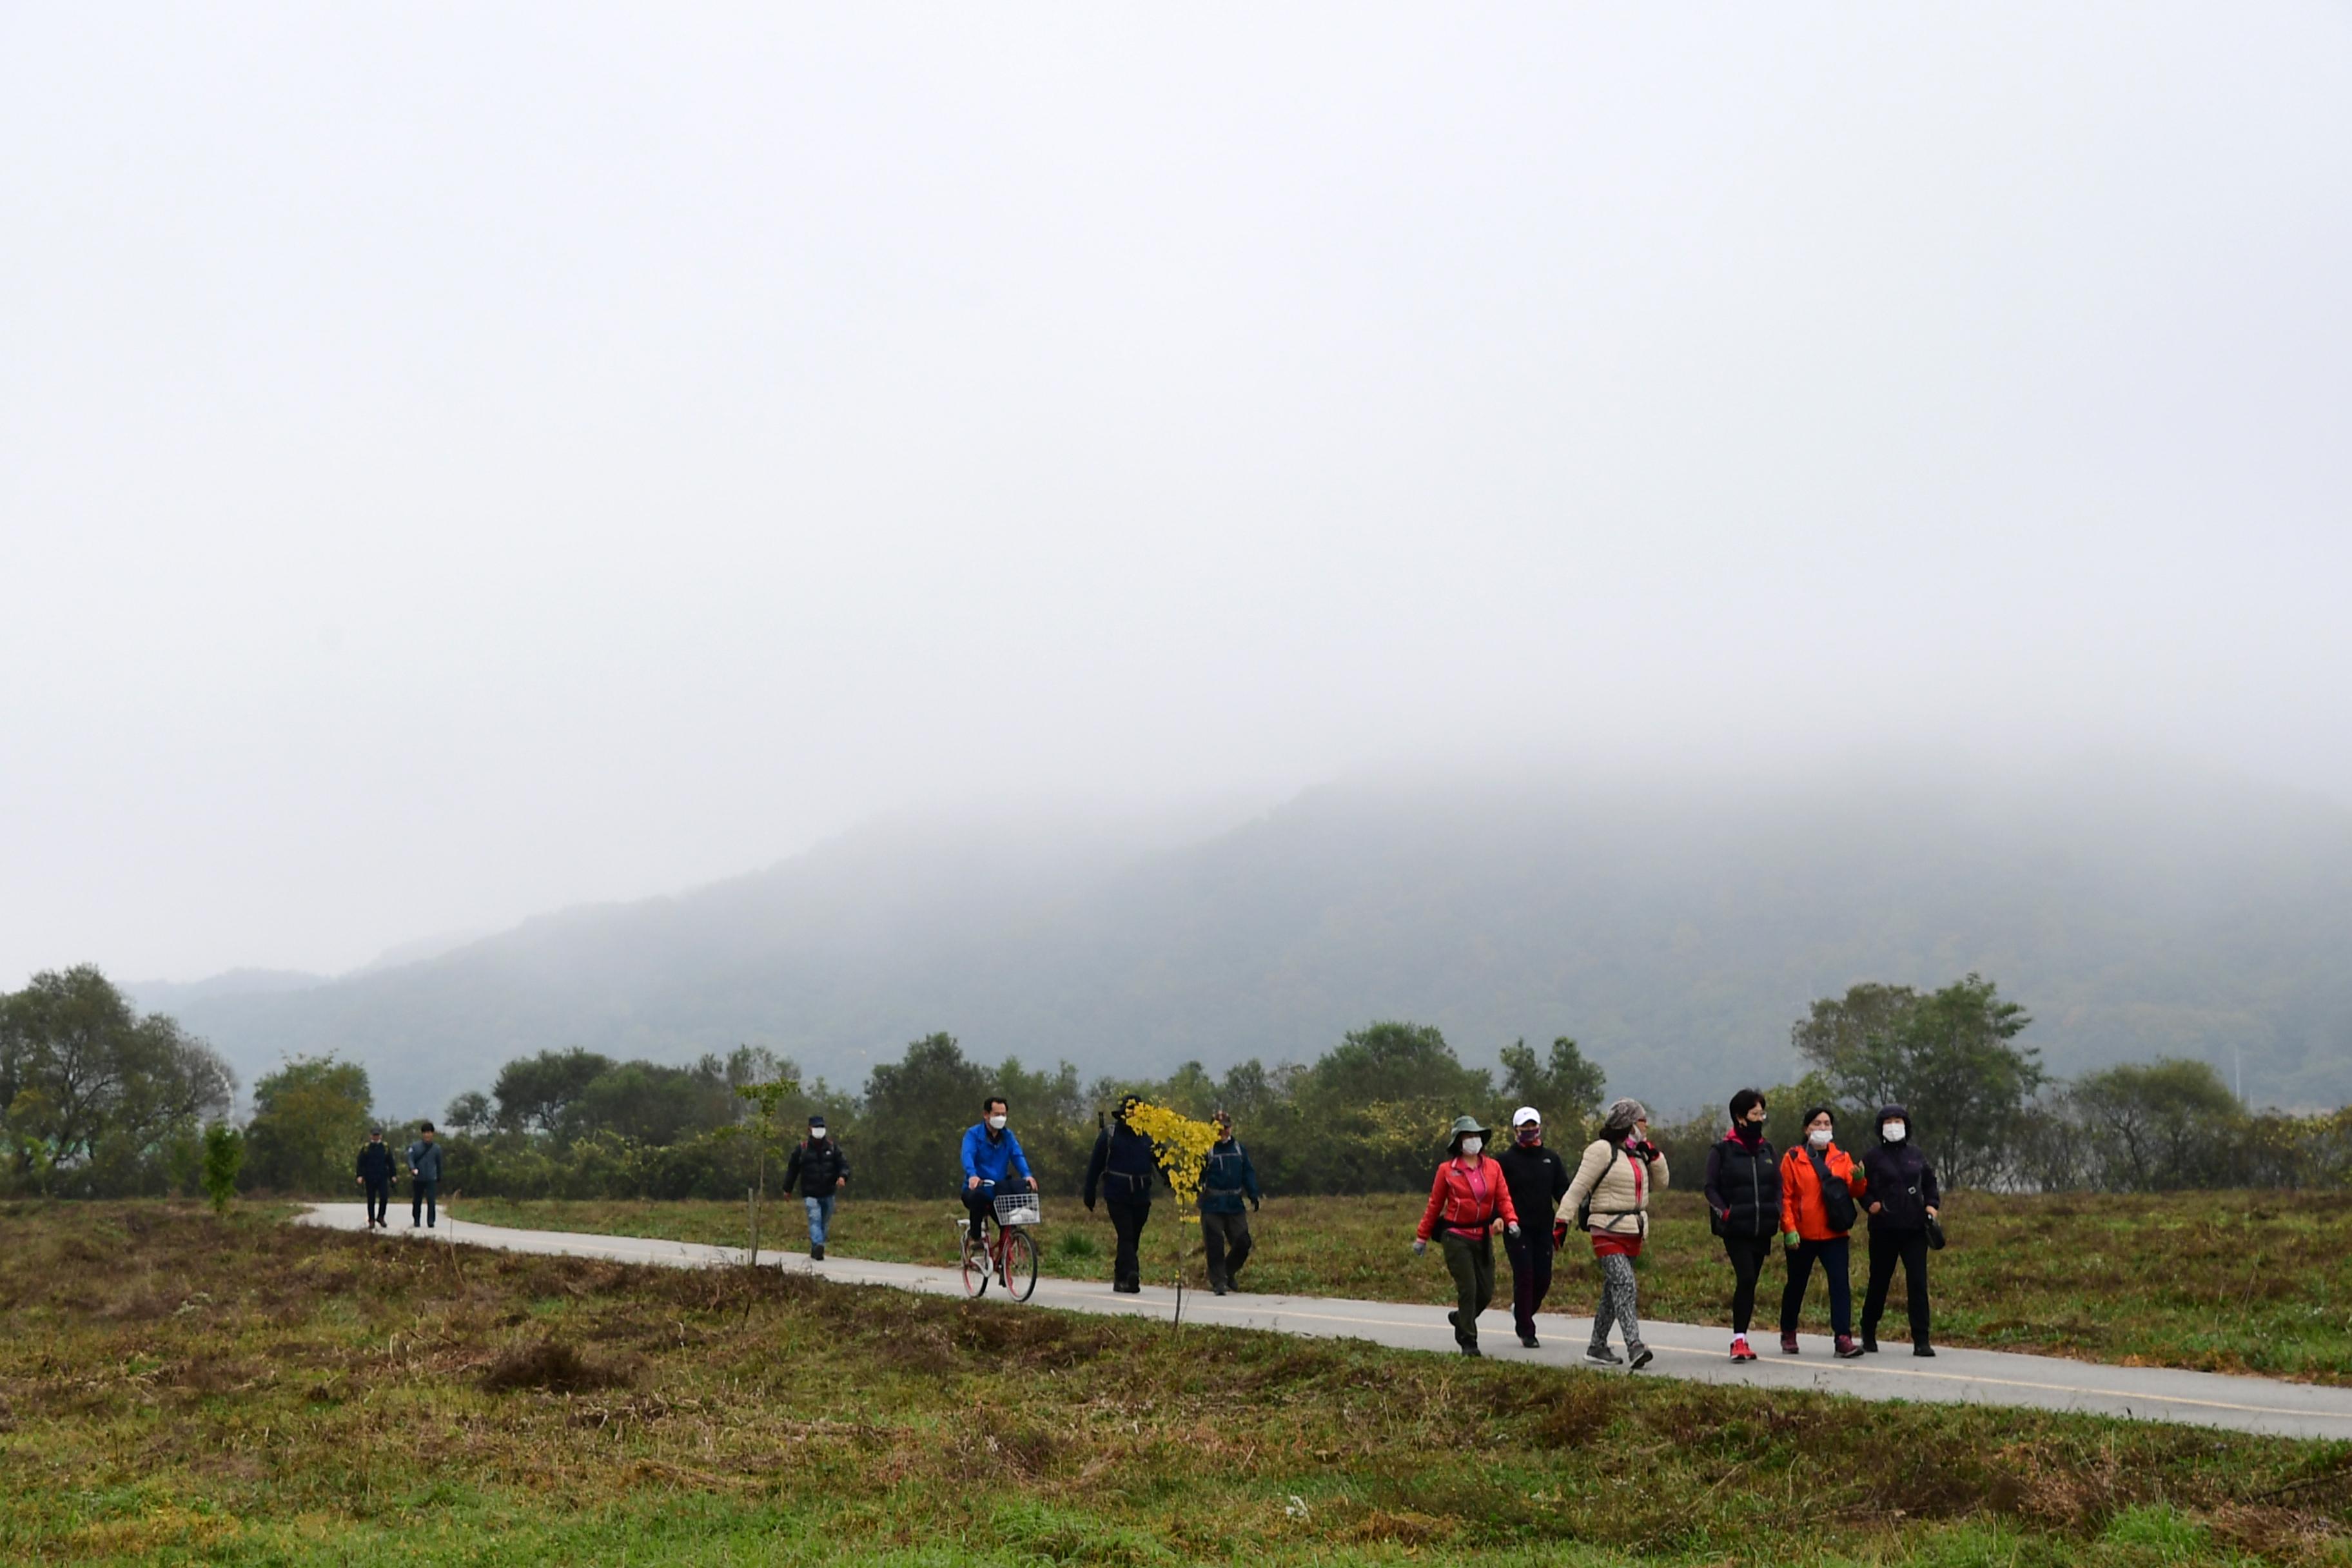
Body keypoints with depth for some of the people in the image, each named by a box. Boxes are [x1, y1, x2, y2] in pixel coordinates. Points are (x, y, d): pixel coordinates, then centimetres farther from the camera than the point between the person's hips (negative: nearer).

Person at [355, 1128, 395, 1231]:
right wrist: (360, 1176, -6)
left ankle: (381, 1217, 8)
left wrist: (393, 1176, 5)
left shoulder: (385, 1148, 6)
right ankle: (371, 1221, 14)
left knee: (384, 1197, -11)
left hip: (382, 1177, 0)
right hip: (370, 1179, 0)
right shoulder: (365, 1148, 3)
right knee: (371, 1200, 5)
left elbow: (391, 1162, 9)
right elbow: (361, 1163, 2)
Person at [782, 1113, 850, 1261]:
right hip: (810, 1193, -3)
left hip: (828, 1193, 3)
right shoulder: (801, 1148, 0)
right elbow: (792, 1169, 9)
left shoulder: (832, 1146, 5)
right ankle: (818, 1247, -33)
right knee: (815, 1219, -20)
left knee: (825, 1222, 10)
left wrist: (843, 1176, -18)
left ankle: (815, 1251, 22)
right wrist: (787, 1189, 13)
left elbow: (843, 1163, 4)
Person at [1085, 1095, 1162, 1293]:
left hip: (1141, 1197, 4)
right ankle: (1131, 1276, -25)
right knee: (1126, 1236, -15)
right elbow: (1095, 1165, 5)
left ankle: (1121, 1279, 18)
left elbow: (1161, 1162, 13)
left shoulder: (1148, 1136, 10)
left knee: (1132, 1239, 8)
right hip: (1117, 1196, -4)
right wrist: (1090, 1194, 5)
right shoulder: (1109, 1135, 2)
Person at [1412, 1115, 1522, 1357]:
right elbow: (1435, 1205, 3)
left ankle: (1461, 1318, 35)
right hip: (1457, 1237, -4)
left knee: (1486, 1291, 5)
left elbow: (1503, 1197, 3)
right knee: (1467, 1289, -9)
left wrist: (1511, 1220, -17)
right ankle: (1468, 1342, 2)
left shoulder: (1493, 1167, 7)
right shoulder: (1447, 1170, -2)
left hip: (1483, 1237, 4)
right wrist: (1422, 1237, 6)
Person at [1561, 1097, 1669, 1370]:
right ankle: (1634, 1347, -31)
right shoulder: (1602, 1150, -10)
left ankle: (1598, 1347, 22)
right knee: (1624, 1285, -20)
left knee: (1613, 1291, 13)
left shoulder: (1638, 1153, 14)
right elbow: (1578, 1187, -12)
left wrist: (1655, 1156, 6)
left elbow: (1660, 1183, 21)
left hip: (1633, 1233, 8)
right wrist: (1562, 1221, -17)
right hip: (1608, 1232, -8)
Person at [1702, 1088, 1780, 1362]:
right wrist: (1724, 1213, -14)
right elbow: (1711, 1188, 0)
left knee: (1750, 1282, 7)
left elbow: (1778, 1185, 20)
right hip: (1735, 1229, -5)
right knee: (1746, 1278, -17)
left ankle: (1741, 1338, 15)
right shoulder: (1722, 1151, -1)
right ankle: (1739, 1339, -15)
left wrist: (1776, 1211, 4)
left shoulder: (1766, 1150, 14)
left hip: (1762, 1230, 5)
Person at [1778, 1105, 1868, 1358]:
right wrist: (1789, 1228, -11)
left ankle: (1844, 1338, -15)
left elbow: (1854, 1192, 4)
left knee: (1840, 1284, -11)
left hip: (1834, 1234, 1)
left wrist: (1858, 1180, -19)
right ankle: (1788, 1334, 28)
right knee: (1796, 1286, 11)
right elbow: (1785, 1196, -3)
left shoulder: (1842, 1158, 10)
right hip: (1802, 1235, -1)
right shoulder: (1793, 1158, 1)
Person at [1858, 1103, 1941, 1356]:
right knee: (1879, 1283, 8)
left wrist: (1932, 1204, 5)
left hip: (1914, 1230, 2)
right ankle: (1868, 1333, 27)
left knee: (1918, 1283, -6)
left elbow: (1930, 1182, 21)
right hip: (1884, 1230, -2)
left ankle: (1921, 1340, -6)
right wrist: (1870, 1203, -12)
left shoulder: (1916, 1155, 10)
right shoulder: (1873, 1158, 1)